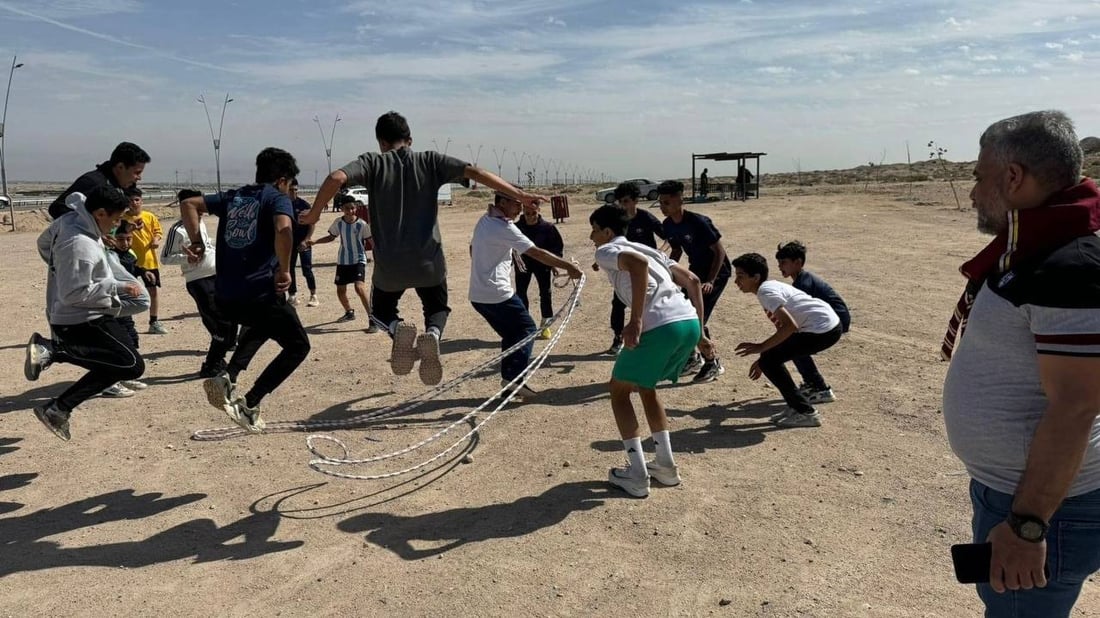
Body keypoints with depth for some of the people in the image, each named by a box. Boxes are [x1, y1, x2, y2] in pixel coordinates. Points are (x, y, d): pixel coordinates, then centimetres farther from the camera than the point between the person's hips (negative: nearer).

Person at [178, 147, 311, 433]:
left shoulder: (233, 197, 18)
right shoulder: (278, 198, -1)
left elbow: (188, 204, 14)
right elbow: (283, 230, -22)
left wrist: (197, 241, 10)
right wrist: (284, 270, -12)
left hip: (224, 296, 7)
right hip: (260, 292, -7)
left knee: (262, 325, 36)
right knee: (298, 345, 10)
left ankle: (228, 377, 15)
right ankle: (249, 404, -2)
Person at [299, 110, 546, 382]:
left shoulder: (372, 162, 0)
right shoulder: (430, 161, 3)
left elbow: (336, 178, -16)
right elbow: (475, 172, -3)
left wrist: (313, 215, -1)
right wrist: (519, 195, 0)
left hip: (389, 265, -1)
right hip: (429, 262, 1)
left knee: (381, 311, 26)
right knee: (437, 308, 26)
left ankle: (398, 328, -10)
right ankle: (432, 333, -10)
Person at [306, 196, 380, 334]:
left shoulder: (362, 224, -12)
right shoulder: (338, 223, -2)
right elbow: (331, 237, 13)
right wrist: (314, 242, 4)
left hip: (358, 260, -5)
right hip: (342, 261, 5)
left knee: (359, 287, -23)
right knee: (340, 291, 11)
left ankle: (372, 319, -17)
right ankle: (349, 313, 39)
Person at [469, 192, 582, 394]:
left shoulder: (483, 221, 11)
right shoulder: (504, 228, -16)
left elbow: (472, 250, 24)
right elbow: (537, 253, -18)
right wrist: (568, 267, -15)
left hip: (477, 294, 9)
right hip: (497, 294, -9)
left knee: (510, 334, 18)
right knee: (527, 330, 3)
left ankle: (508, 378, 14)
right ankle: (513, 377, -6)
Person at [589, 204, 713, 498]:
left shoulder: (606, 251, 7)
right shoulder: (648, 248, 30)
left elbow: (638, 264, -17)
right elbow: (693, 281, 24)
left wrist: (635, 322, -18)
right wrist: (699, 332, 23)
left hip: (661, 327, -8)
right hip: (689, 323, 8)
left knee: (619, 391, 13)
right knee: (645, 387, 28)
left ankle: (637, 476, 11)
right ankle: (666, 465, 27)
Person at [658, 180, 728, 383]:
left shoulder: (698, 222, -27)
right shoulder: (668, 225, -5)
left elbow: (720, 251, -22)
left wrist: (710, 281, -28)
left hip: (716, 271, -8)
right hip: (696, 270, 8)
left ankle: (713, 364, 2)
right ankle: (693, 358, 23)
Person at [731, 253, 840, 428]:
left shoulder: (766, 292, -14)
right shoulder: (771, 287, 16)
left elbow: (790, 326, -25)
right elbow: (782, 327, 21)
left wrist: (760, 347, -20)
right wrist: (764, 356, 21)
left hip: (823, 331, -10)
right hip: (830, 326, 10)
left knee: (769, 361, -7)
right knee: (770, 358, 15)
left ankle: (805, 412, 0)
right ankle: (796, 406, 21)